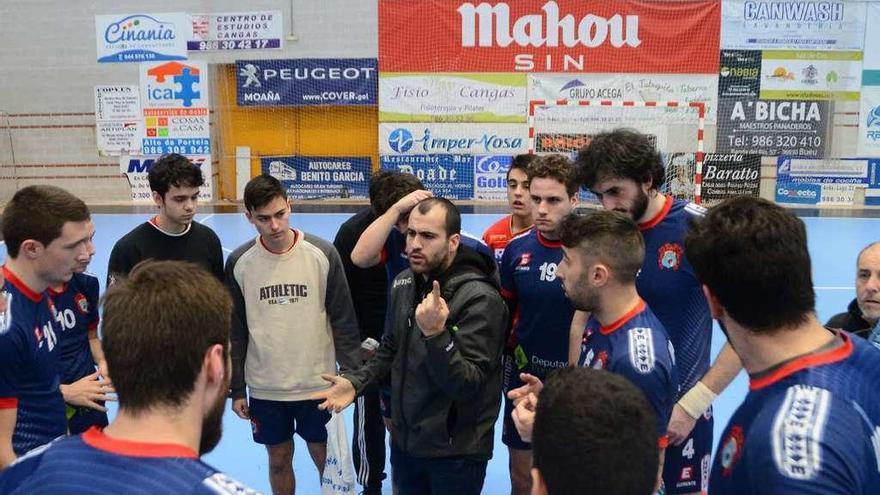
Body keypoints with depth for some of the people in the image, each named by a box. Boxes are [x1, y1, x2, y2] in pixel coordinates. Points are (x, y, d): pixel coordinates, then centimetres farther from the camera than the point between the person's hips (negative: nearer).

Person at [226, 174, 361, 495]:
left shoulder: (322, 254, -10)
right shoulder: (239, 262, -5)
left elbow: (343, 321, -4)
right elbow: (236, 331, 2)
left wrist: (350, 375, -6)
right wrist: (237, 389, 4)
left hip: (318, 384, -1)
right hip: (264, 388, 1)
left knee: (326, 459, 12)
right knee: (279, 460, 16)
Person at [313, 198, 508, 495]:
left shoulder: (480, 299, -21)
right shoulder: (403, 284, 1)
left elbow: (467, 386, -25)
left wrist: (435, 334, -37)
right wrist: (355, 381, 0)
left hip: (455, 452, -6)